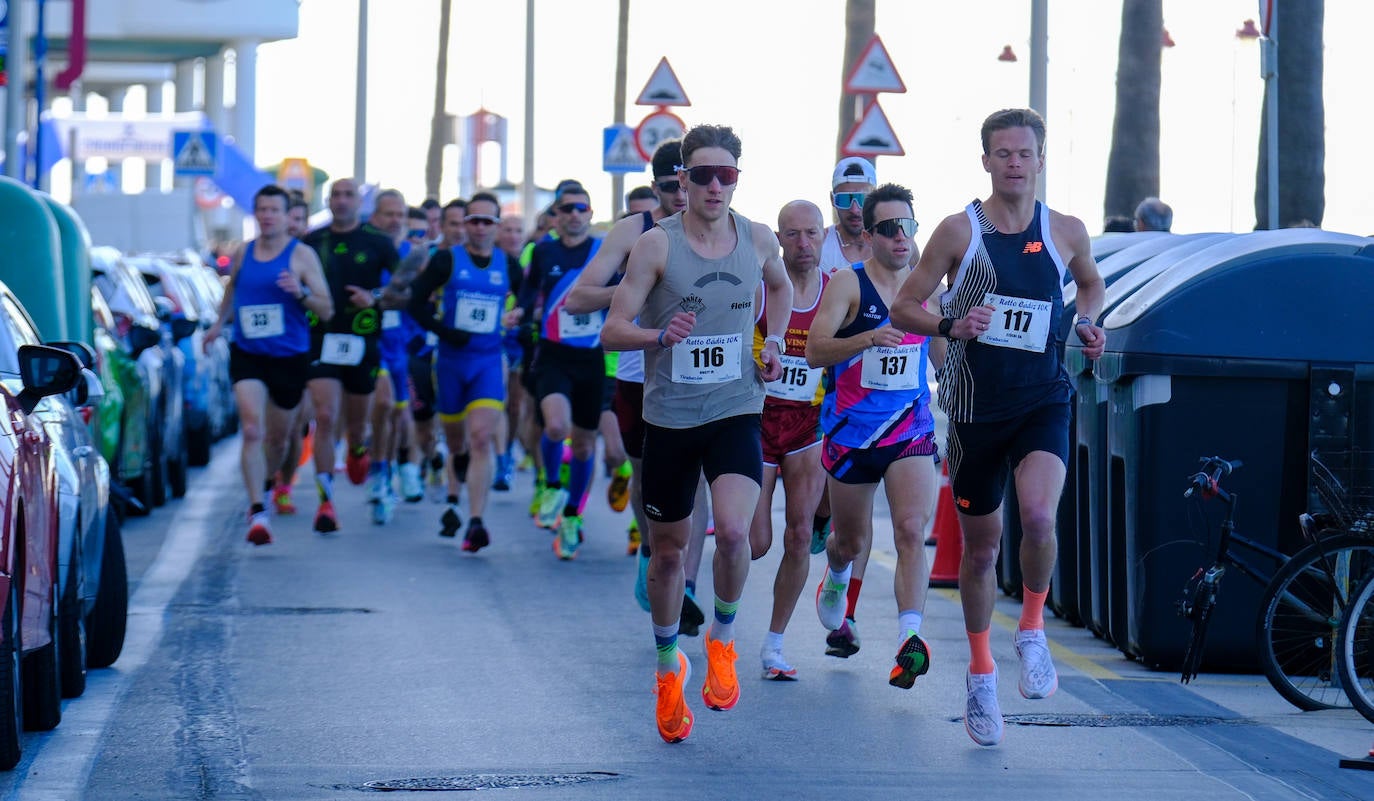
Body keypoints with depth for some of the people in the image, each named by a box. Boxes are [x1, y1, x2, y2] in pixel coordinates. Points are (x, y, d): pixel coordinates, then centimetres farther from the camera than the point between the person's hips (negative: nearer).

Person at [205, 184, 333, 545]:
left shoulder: (301, 256, -5)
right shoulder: (243, 254, 5)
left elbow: (327, 311, -8)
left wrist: (301, 292, -24)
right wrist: (219, 322, 22)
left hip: (290, 356, -1)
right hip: (247, 354, 1)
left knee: (277, 437, 13)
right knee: (252, 430, -17)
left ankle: (265, 484, 44)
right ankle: (258, 512, -21)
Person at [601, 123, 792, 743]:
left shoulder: (758, 240, 2)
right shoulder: (657, 244, -8)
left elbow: (780, 287, 26)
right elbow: (612, 330, -9)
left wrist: (773, 343, 11)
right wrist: (661, 335, -28)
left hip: (736, 412, 1)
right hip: (669, 416, -1)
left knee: (733, 531, -23)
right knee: (668, 551, 11)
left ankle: (722, 640, 4)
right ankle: (668, 668, 34)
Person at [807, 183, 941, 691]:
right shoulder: (848, 284, -8)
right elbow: (815, 351, -21)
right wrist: (868, 338, -34)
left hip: (911, 431, 1)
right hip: (852, 433, -1)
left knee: (912, 529, -20)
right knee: (853, 542, 16)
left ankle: (909, 638, -27)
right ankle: (836, 575, 52)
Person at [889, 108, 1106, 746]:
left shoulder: (1066, 232, 2)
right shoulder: (959, 231, -3)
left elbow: (1091, 284, 24)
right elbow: (902, 309, 0)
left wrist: (1087, 324, 3)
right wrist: (949, 326, -19)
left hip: (1043, 402, 0)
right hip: (977, 405, 0)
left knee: (1037, 515, -27)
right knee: (981, 544, 10)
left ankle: (1032, 629, -1)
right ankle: (981, 674, 29)